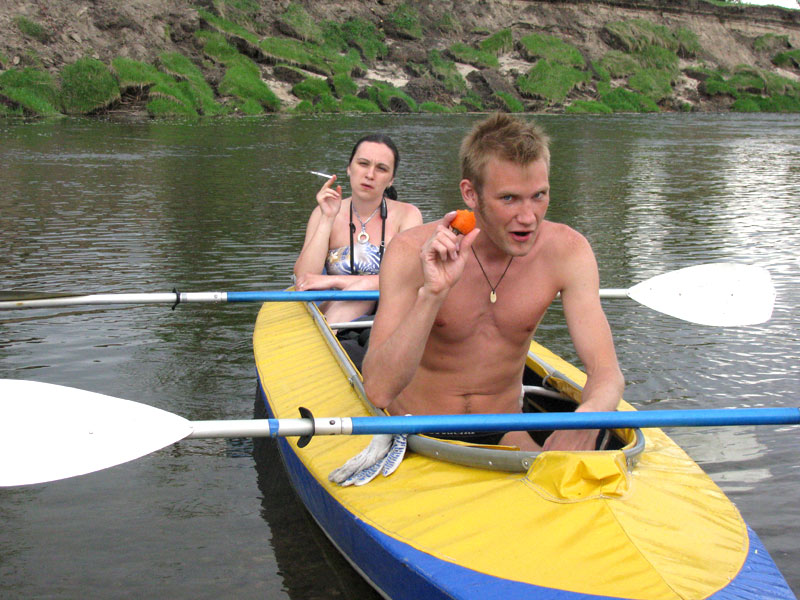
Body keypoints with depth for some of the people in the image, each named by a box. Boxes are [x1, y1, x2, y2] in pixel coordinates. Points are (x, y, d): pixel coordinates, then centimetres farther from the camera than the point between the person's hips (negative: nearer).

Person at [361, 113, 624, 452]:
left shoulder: (567, 251, -10)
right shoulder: (412, 253, -18)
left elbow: (607, 373, -13)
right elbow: (378, 391, -27)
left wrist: (586, 418, -37)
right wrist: (432, 294, -39)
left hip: (504, 435, 3)